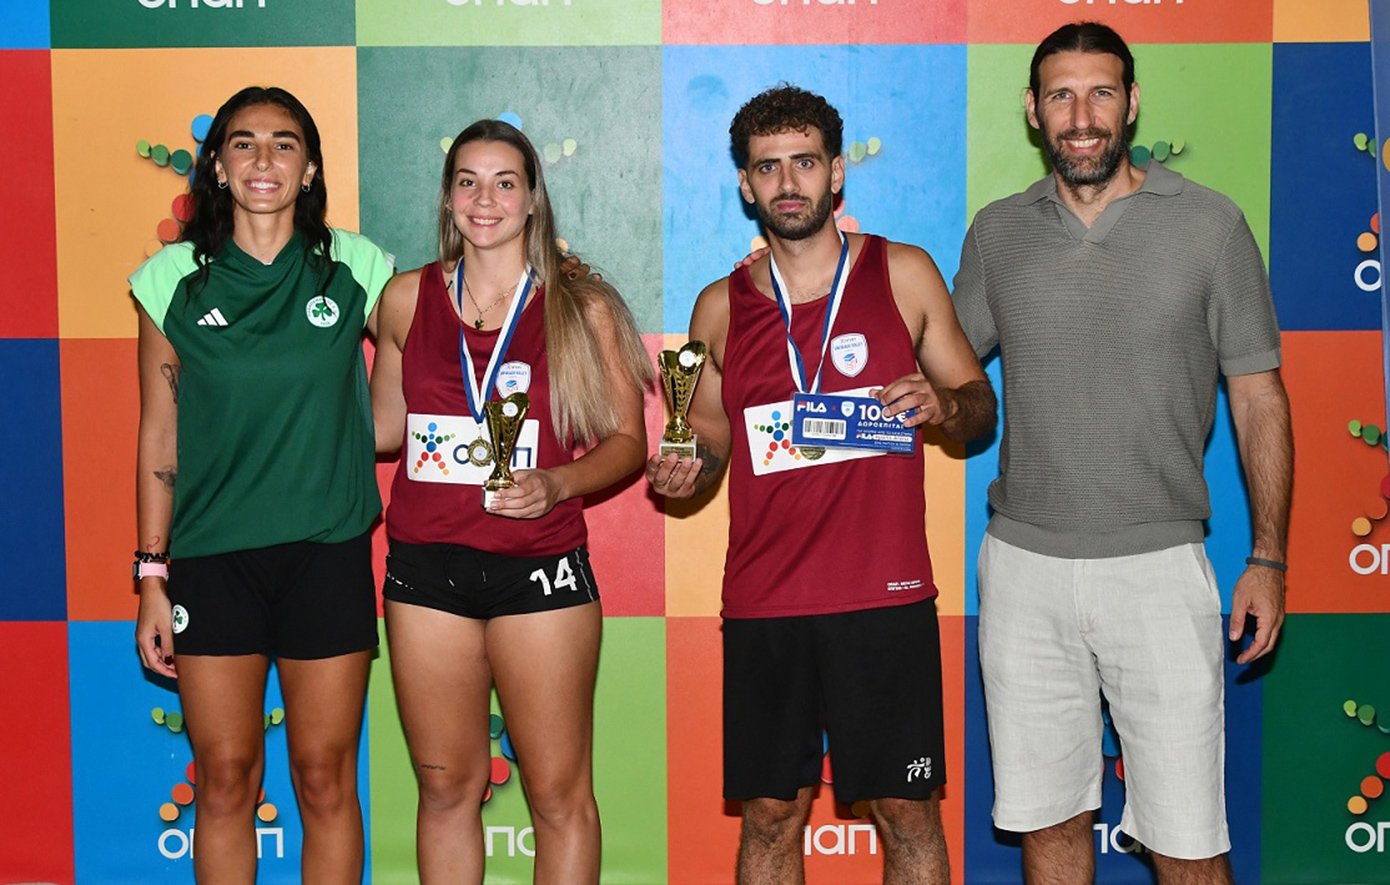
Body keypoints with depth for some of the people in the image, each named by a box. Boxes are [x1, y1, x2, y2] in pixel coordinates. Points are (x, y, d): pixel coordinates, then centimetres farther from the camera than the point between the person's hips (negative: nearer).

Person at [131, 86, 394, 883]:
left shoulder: (356, 268, 1)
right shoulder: (174, 279, 2)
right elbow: (159, 436, 5)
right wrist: (152, 578, 2)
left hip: (326, 552, 0)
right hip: (210, 555, 0)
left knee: (326, 780, 6)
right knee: (225, 783, 6)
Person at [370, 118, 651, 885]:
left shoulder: (581, 308, 1)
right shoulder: (407, 299, 8)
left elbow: (628, 440, 2)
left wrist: (557, 483, -14)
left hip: (541, 569, -2)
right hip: (427, 566, 2)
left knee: (560, 794, 2)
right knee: (445, 787, 10)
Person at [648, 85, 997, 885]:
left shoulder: (903, 274, 5)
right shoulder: (722, 306, 9)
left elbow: (981, 409, 10)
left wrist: (942, 403, -12)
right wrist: (684, 470, -4)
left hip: (885, 597, -1)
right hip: (763, 604, 2)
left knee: (908, 809, 2)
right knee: (770, 811, 6)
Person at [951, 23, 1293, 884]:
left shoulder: (1208, 224, -1)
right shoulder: (998, 233, 6)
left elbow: (1259, 397, 2)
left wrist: (1269, 557, -2)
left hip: (1157, 567, -2)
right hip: (1024, 564, 3)